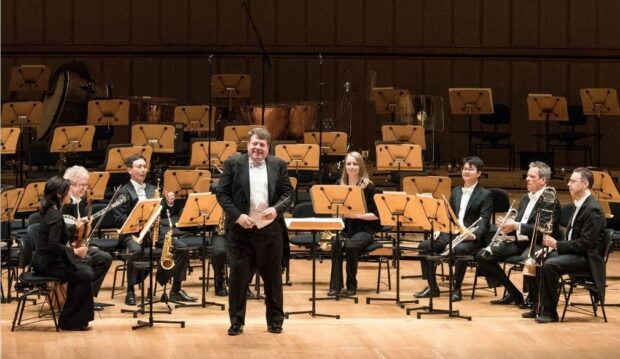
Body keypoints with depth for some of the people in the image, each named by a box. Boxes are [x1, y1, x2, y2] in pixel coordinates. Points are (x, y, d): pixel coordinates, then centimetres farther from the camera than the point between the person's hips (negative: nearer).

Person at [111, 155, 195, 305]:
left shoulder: (152, 189, 18)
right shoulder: (123, 192, 2)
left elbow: (164, 213, 14)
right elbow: (120, 219, -8)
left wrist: (169, 203, -7)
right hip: (132, 232, -5)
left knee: (182, 247, -14)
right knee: (136, 250, -38)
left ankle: (176, 290, -4)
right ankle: (130, 291, -23)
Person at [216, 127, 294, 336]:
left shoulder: (278, 165, 6)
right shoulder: (233, 164, 1)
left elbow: (289, 193, 4)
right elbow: (222, 193, -2)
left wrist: (276, 209, -15)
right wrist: (237, 215, -14)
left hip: (270, 229, 1)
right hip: (241, 229, -1)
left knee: (273, 275, 8)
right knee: (238, 275, 1)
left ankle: (275, 320, 19)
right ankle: (237, 321, 10)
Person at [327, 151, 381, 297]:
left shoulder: (368, 187, -6)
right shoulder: (339, 185, 6)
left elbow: (376, 214, -7)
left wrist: (357, 215, -21)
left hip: (364, 229, -3)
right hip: (343, 227, 3)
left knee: (351, 246, -34)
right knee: (336, 245, -30)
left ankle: (351, 285, -16)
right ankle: (335, 286, -25)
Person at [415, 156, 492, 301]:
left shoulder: (485, 195, 0)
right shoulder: (456, 191, 19)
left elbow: (484, 221, -10)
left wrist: (473, 234, -30)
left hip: (472, 238, -6)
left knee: (459, 250, -38)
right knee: (424, 246, -14)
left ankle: (456, 289, -23)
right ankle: (432, 287, -5)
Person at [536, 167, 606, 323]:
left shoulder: (592, 209, -18)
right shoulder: (580, 205, 12)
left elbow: (585, 244, -23)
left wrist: (557, 244, -20)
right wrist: (555, 244, 1)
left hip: (587, 257, -10)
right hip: (575, 251, 10)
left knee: (550, 265, -28)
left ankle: (550, 311, -17)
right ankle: (541, 306, 5)